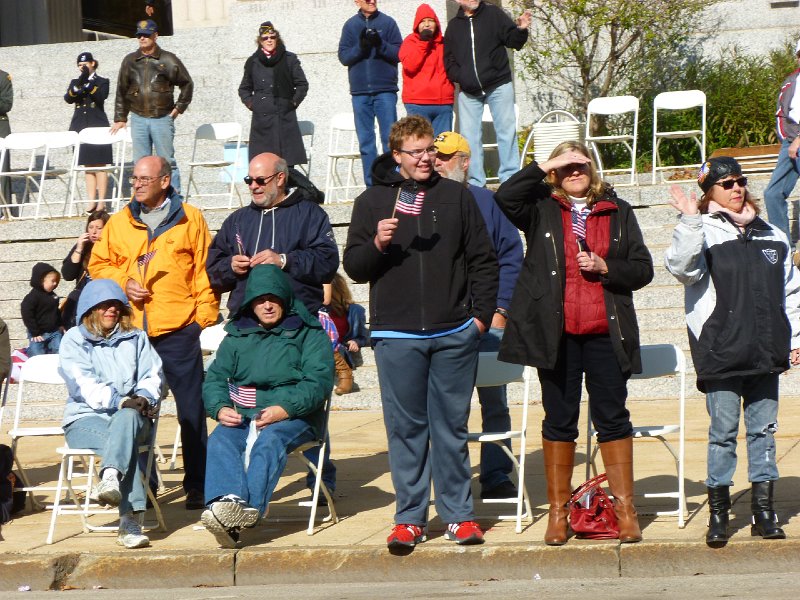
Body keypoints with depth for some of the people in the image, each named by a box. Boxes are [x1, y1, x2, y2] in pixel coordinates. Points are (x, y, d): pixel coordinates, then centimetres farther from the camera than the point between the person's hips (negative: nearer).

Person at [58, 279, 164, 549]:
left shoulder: (136, 338, 20)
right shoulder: (74, 339, 8)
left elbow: (153, 375, 7)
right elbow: (81, 383, -8)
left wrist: (144, 397, -17)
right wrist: (119, 400, -22)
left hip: (131, 415, 2)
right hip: (86, 419, -2)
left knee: (127, 418, -38)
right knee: (124, 440, -37)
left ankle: (110, 477, -64)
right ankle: (131, 521, -53)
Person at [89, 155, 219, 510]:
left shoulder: (190, 220, 2)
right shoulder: (119, 222, 11)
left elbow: (205, 271, 1)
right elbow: (98, 265, 15)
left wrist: (205, 317, -5)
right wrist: (123, 282, -3)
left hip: (179, 331, -3)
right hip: (132, 331, 3)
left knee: (191, 410, 0)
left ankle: (197, 485, 6)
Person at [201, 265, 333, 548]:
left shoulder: (310, 333, 8)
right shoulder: (237, 335, 21)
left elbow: (319, 382, -5)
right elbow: (215, 377, 13)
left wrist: (284, 409, -21)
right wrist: (220, 408, -10)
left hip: (293, 416, -3)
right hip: (242, 416, 3)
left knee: (269, 440, -36)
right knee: (220, 440, -30)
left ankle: (249, 508, -56)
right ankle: (228, 501, -55)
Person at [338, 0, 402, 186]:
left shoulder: (387, 22, 3)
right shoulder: (350, 25, 7)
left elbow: (399, 52, -2)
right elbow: (343, 56, 2)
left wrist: (381, 45, -18)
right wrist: (360, 47, -15)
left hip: (385, 90, -2)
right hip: (360, 92, 2)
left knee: (390, 138, -4)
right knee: (365, 141, 5)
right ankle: (371, 185, 9)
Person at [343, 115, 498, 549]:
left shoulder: (456, 197, 9)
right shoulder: (373, 201, 6)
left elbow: (483, 260, 12)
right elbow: (354, 268, 5)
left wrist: (481, 314, 4)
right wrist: (377, 244, -14)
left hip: (454, 334, 1)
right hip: (397, 336, -1)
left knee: (452, 427, 5)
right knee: (406, 428, 2)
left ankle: (458, 514, 12)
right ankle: (410, 517, 8)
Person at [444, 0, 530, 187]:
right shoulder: (454, 25, 10)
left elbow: (512, 40, -5)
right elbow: (449, 60, 12)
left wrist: (521, 30, -26)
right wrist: (459, 76, -4)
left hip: (498, 87, -3)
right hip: (468, 91, 3)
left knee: (506, 131, -4)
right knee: (469, 136, 4)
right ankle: (475, 183, 11)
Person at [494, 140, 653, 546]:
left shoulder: (618, 212, 11)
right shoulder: (541, 210, 7)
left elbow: (643, 269, 8)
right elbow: (505, 196, -13)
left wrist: (604, 266, -8)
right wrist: (545, 166, -10)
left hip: (606, 331, 1)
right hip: (556, 333, -1)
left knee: (612, 417, 1)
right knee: (559, 418, 5)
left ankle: (625, 508, 8)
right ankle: (557, 512, 10)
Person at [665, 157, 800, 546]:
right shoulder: (704, 233, -2)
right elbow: (682, 266, -22)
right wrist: (690, 221, -30)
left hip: (766, 353, 4)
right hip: (721, 352, -4)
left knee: (764, 429, 7)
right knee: (723, 432, -1)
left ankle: (763, 510, 14)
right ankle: (718, 513, 7)